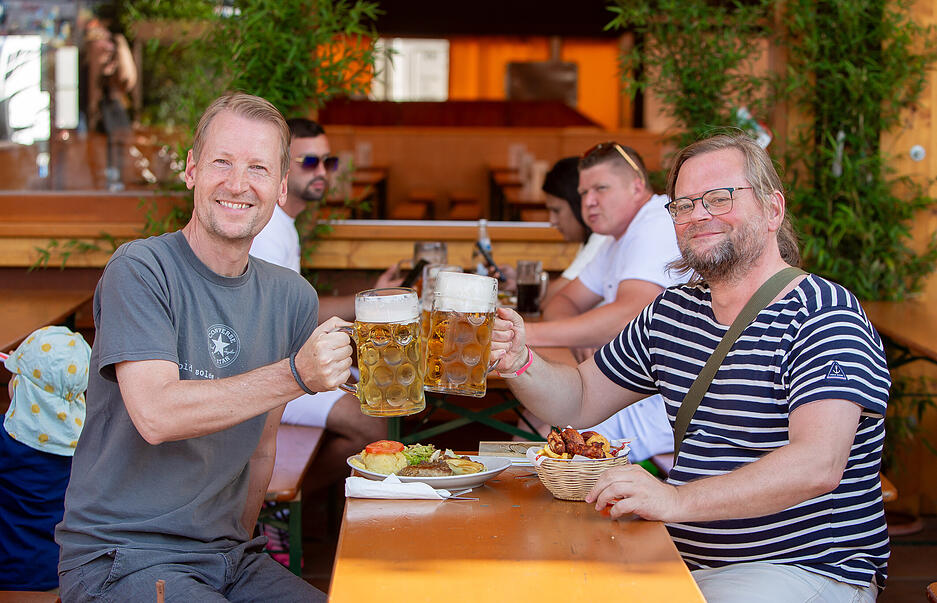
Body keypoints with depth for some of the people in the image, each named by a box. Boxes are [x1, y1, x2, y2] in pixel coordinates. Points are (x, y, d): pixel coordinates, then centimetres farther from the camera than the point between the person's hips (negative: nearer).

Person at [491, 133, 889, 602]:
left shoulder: (823, 316, -14)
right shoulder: (671, 313, 11)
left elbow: (817, 466, -29)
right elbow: (581, 400, 20)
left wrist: (676, 500, -39)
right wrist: (519, 364, -3)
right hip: (685, 562, 6)